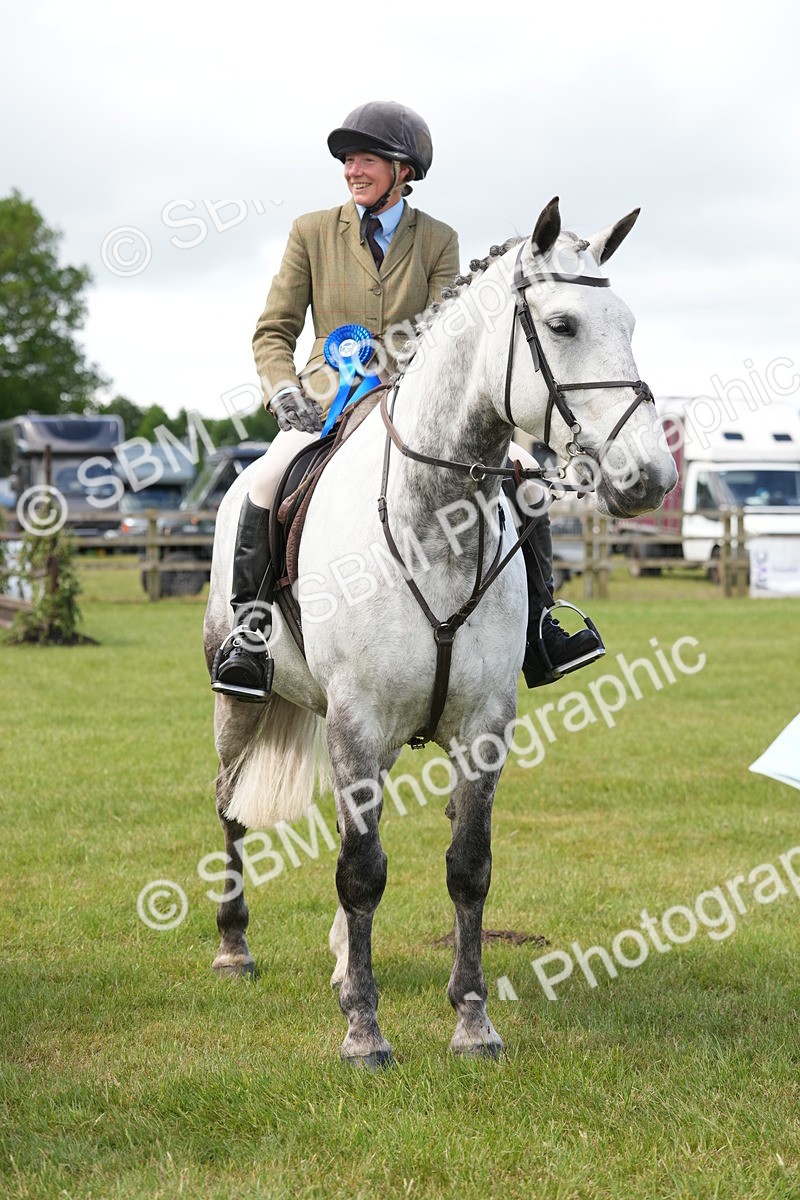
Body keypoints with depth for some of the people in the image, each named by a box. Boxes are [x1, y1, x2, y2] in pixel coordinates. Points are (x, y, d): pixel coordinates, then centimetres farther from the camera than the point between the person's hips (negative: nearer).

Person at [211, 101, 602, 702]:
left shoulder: (438, 241, 6)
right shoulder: (312, 232, 5)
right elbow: (273, 332, 4)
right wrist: (285, 393, -14)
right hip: (329, 399, -1)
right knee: (269, 479, -33)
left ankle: (535, 630, -5)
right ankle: (250, 628, -22)